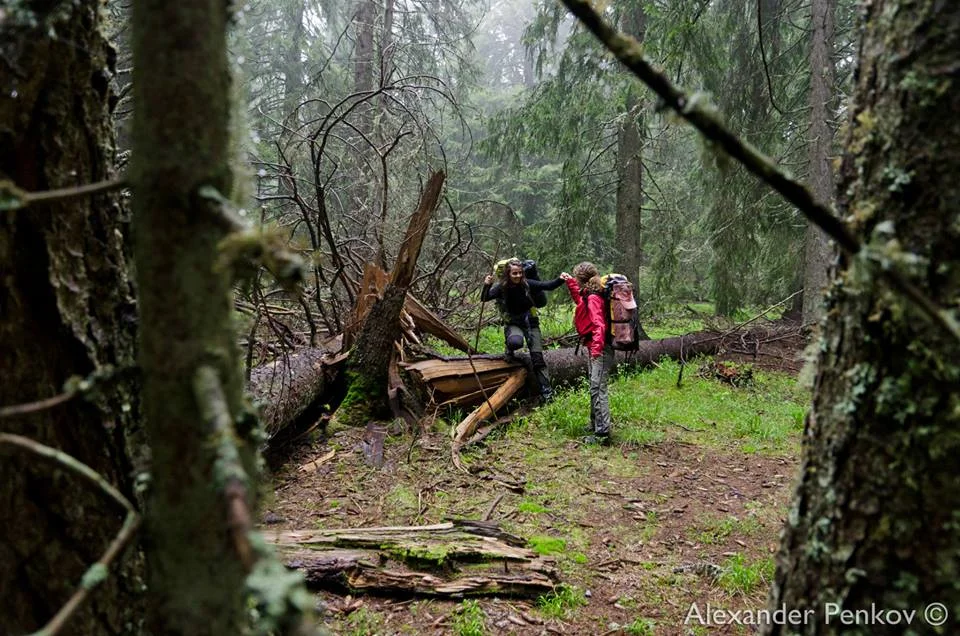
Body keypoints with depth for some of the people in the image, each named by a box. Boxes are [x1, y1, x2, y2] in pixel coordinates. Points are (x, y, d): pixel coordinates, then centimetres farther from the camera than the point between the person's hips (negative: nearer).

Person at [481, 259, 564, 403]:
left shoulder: (526, 284, -11)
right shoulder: (501, 287, -13)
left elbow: (548, 286, -12)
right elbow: (484, 298, -23)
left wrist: (560, 280, -31)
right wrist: (486, 285, -42)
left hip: (530, 321, 1)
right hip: (512, 324, -1)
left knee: (537, 356, -6)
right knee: (516, 341, -37)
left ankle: (546, 391, 1)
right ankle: (509, 347, 2)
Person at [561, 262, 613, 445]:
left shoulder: (593, 298, -16)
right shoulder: (589, 295, 14)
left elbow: (599, 324, -27)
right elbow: (579, 301, 38)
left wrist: (597, 346, -37)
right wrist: (569, 282, 32)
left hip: (600, 350, -11)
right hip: (596, 349, 11)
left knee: (598, 390, -11)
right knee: (595, 389, 18)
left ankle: (603, 433, -12)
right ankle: (595, 425, 30)